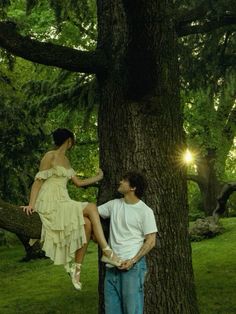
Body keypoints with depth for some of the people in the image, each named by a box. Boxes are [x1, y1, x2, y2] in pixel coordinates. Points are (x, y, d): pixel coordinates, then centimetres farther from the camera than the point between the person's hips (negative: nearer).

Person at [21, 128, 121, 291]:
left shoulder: (65, 160, 19)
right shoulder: (50, 156, -6)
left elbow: (79, 182, 23)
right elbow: (38, 181, -10)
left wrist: (99, 177, 25)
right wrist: (31, 204, -19)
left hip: (63, 202, 8)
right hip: (50, 202, -8)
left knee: (86, 223, -17)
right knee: (91, 208, -21)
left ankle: (77, 268, -12)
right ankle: (107, 252, -19)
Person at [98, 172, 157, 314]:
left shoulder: (145, 211, -7)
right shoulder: (114, 204, 10)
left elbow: (151, 241, -8)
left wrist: (133, 260, -17)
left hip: (133, 265, -6)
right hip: (112, 266, 6)